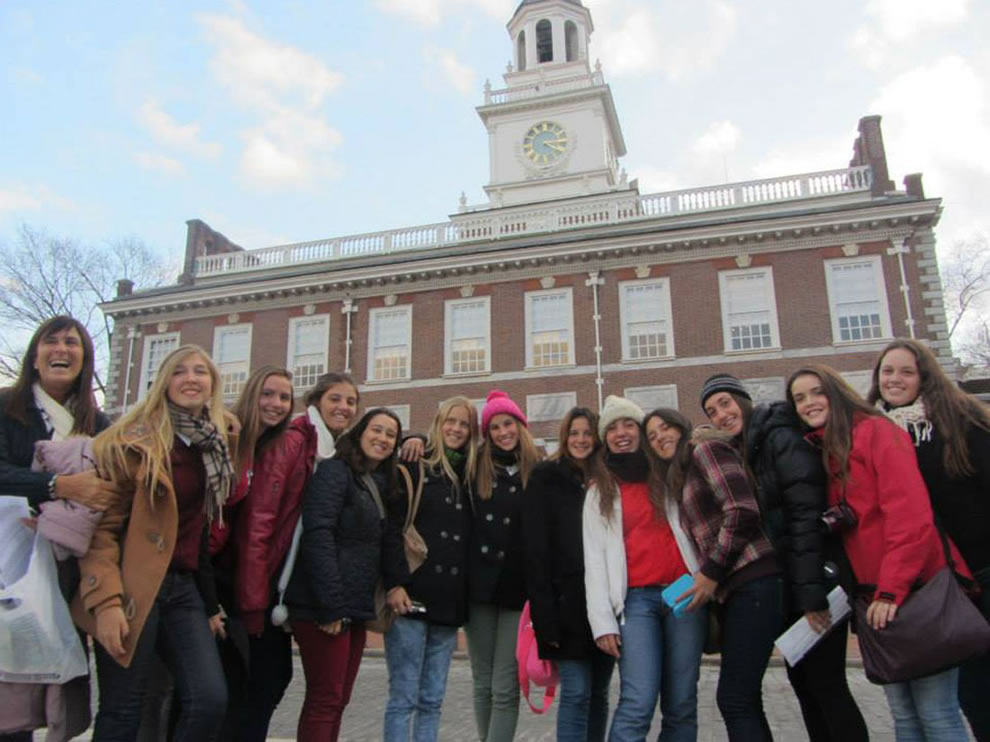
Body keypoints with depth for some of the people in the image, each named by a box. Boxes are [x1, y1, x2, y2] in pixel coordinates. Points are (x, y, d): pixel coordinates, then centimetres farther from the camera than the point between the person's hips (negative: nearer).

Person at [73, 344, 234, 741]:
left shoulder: (215, 444, 11)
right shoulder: (134, 440, -7)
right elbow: (100, 526, -9)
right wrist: (105, 601, -18)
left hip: (185, 587, 5)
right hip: (133, 587, -5)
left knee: (210, 699, -6)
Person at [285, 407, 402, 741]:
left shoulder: (380, 484, 15)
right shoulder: (334, 471, -9)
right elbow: (318, 536, -18)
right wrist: (330, 605, -22)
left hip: (354, 607, 8)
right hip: (327, 607, -8)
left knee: (338, 700, 13)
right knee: (325, 699, -3)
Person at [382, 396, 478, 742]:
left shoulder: (470, 476, 15)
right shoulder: (415, 466, 0)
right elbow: (391, 527, -9)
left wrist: (466, 598, 9)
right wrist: (394, 583, -18)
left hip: (449, 600, 5)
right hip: (413, 595, -5)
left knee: (432, 700, 10)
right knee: (404, 697, -1)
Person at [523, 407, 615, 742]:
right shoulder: (546, 477, -2)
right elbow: (535, 548, -8)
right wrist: (544, 611, -15)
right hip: (568, 602, -4)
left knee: (598, 693, 12)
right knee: (576, 694, -5)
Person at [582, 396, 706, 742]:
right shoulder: (599, 491, 12)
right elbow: (594, 558, 6)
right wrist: (602, 621, -3)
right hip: (636, 599, -1)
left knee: (682, 705, 2)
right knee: (637, 705, -13)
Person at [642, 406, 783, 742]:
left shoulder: (705, 449, -2)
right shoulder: (680, 479, 24)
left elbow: (742, 511, -15)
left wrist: (711, 573, -13)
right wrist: (704, 577, 6)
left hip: (752, 582, -10)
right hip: (731, 589, 10)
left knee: (733, 700, -9)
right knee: (743, 701, 12)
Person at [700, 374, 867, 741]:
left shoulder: (781, 438, -12)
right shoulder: (737, 454, 13)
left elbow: (807, 514, -19)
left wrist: (812, 593, -22)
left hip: (818, 578, -8)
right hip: (785, 586, 8)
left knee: (826, 683, -4)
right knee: (801, 679, 13)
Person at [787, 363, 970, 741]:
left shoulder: (876, 431, -8)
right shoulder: (820, 452, 15)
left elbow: (911, 515, -17)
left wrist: (893, 589, -19)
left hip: (913, 588, -7)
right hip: (874, 596, 7)